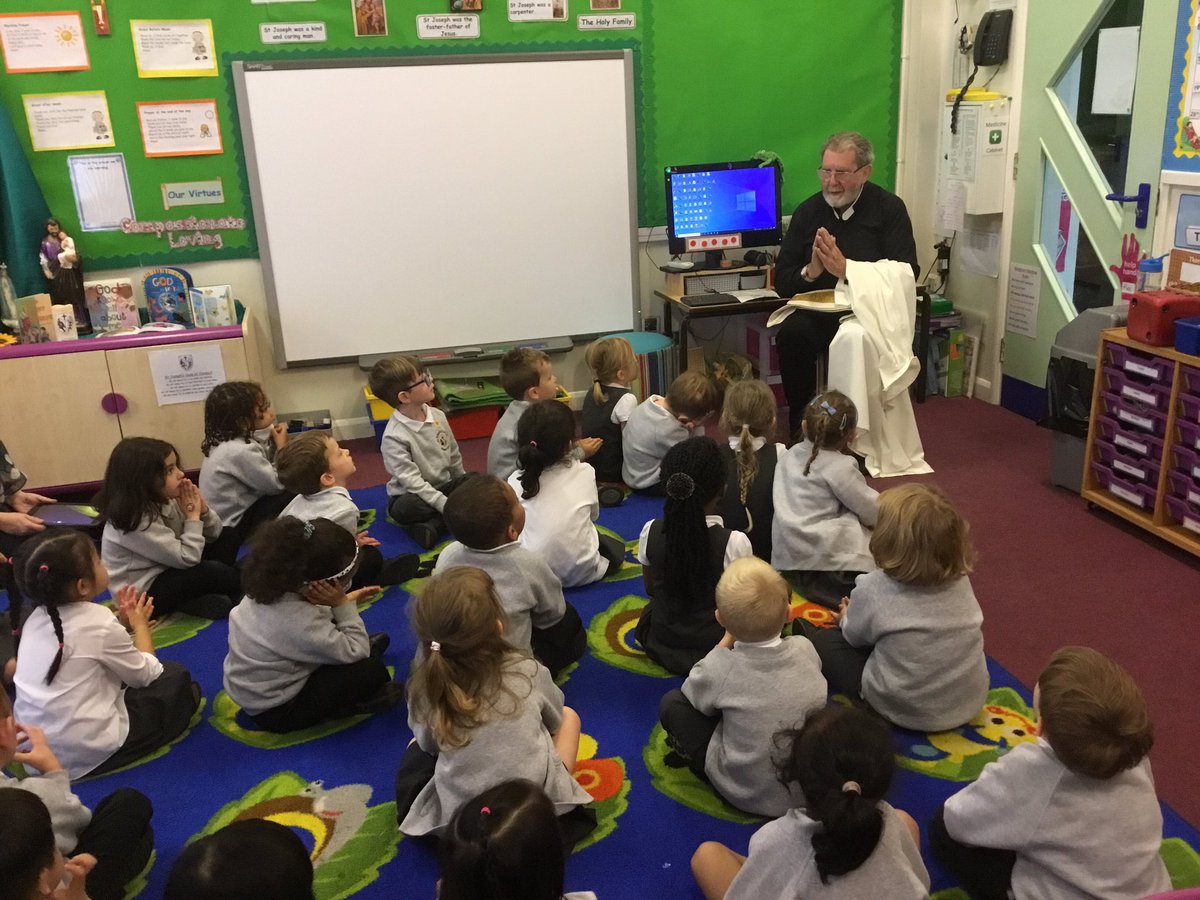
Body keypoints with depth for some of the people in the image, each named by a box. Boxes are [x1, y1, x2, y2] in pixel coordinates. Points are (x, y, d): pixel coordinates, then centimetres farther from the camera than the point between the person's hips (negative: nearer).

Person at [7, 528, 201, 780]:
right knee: (176, 678, 8)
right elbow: (145, 674, -5)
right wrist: (140, 624, 8)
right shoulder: (99, 623, -19)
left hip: (32, 745, 7)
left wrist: (122, 622, 9)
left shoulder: (37, 618, 2)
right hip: (86, 751, -7)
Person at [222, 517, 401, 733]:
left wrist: (345, 600, -6)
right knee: (371, 670, -15)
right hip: (276, 711, -8)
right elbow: (357, 653, -24)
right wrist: (343, 604, -26)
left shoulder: (273, 584, -14)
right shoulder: (300, 624, -38)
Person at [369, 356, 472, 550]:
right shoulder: (394, 436, -22)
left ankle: (433, 525, -25)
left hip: (444, 486, 7)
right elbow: (411, 481, -26)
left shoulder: (438, 416, -2)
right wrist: (446, 505, -31)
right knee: (404, 508, -38)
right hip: (412, 495, -7)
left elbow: (454, 456, 11)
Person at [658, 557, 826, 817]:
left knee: (671, 703, 1)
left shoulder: (722, 669, -25)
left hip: (750, 794, -4)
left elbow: (693, 691, -2)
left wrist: (726, 642, 1)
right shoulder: (804, 649, -13)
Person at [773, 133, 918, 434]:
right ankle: (800, 426, -13)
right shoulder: (807, 212, 7)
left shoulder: (890, 209, 0)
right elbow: (782, 282, 7)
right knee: (791, 332, -30)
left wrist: (847, 270, -23)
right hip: (818, 312, 2)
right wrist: (810, 272, -17)